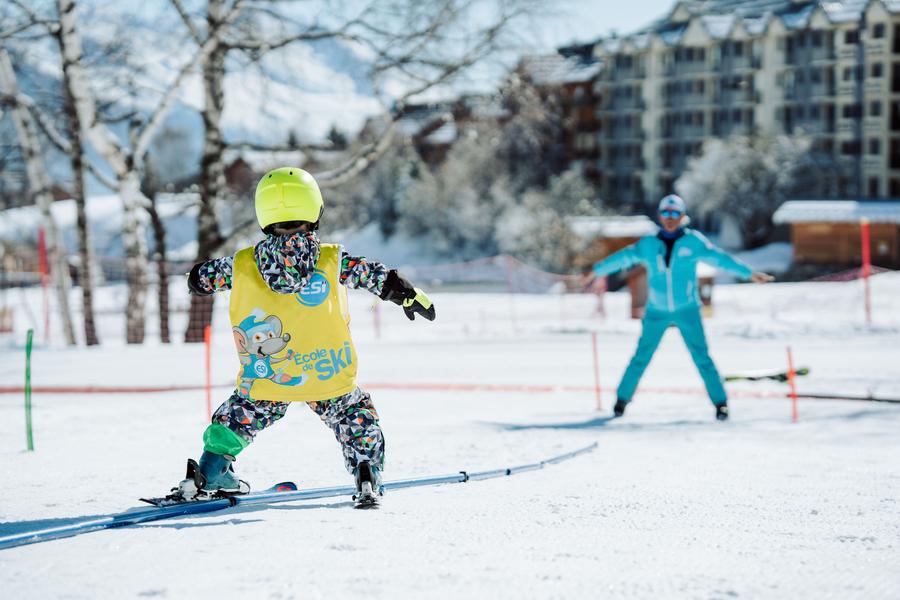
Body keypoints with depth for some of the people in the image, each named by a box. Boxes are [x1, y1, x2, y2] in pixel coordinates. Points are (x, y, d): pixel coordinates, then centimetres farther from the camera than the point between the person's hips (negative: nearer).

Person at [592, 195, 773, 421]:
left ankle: (720, 402, 1)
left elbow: (719, 257, -8)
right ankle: (622, 398, 20)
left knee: (701, 357, -7)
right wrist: (596, 271, 0)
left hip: (687, 310, -1)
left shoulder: (693, 241, -6)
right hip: (656, 311, 1)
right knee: (641, 357, 4)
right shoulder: (648, 245, -2)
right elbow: (622, 258, 2)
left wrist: (750, 273, -13)